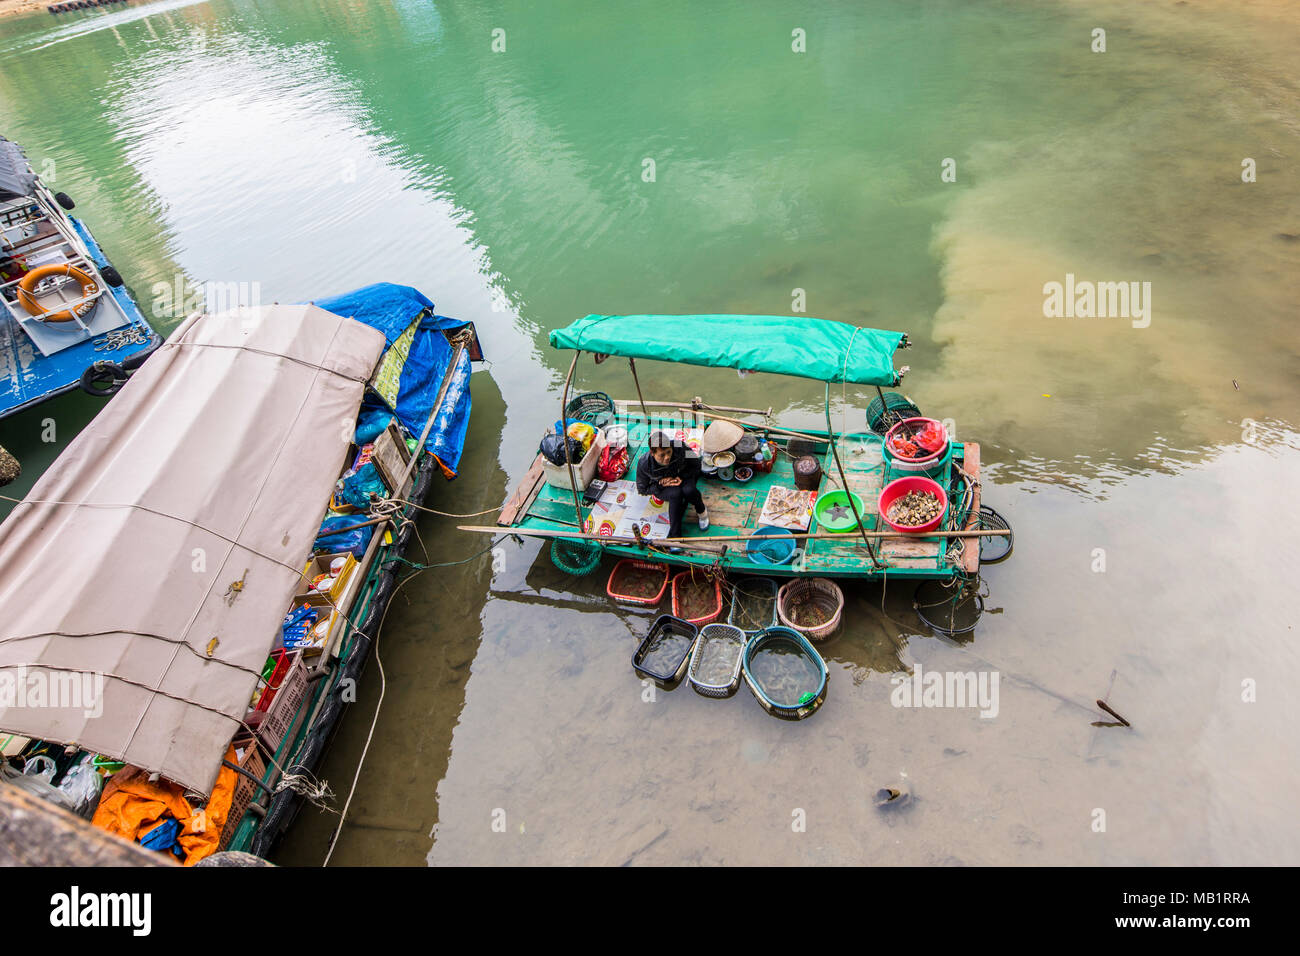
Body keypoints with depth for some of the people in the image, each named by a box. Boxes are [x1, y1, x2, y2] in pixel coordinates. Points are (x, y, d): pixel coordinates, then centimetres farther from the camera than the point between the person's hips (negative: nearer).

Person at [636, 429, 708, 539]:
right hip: (661, 488, -1)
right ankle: (675, 535, -28)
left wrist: (682, 477, -22)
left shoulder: (680, 448, -27)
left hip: (683, 478, 1)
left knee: (688, 490, -35)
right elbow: (642, 489, -10)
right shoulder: (644, 464, -27)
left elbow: (696, 465, -6)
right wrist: (661, 484, -25)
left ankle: (702, 511, -1)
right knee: (676, 494, -36)